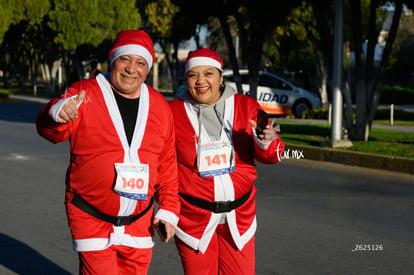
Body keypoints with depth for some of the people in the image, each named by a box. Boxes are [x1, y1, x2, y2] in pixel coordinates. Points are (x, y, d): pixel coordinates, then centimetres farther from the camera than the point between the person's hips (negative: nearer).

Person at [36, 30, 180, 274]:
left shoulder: (160, 106, 5)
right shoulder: (84, 94, -8)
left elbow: (167, 164, 10)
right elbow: (51, 131, -23)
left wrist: (169, 209, 6)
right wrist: (58, 113, -45)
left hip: (140, 223, 4)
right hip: (92, 219, -4)